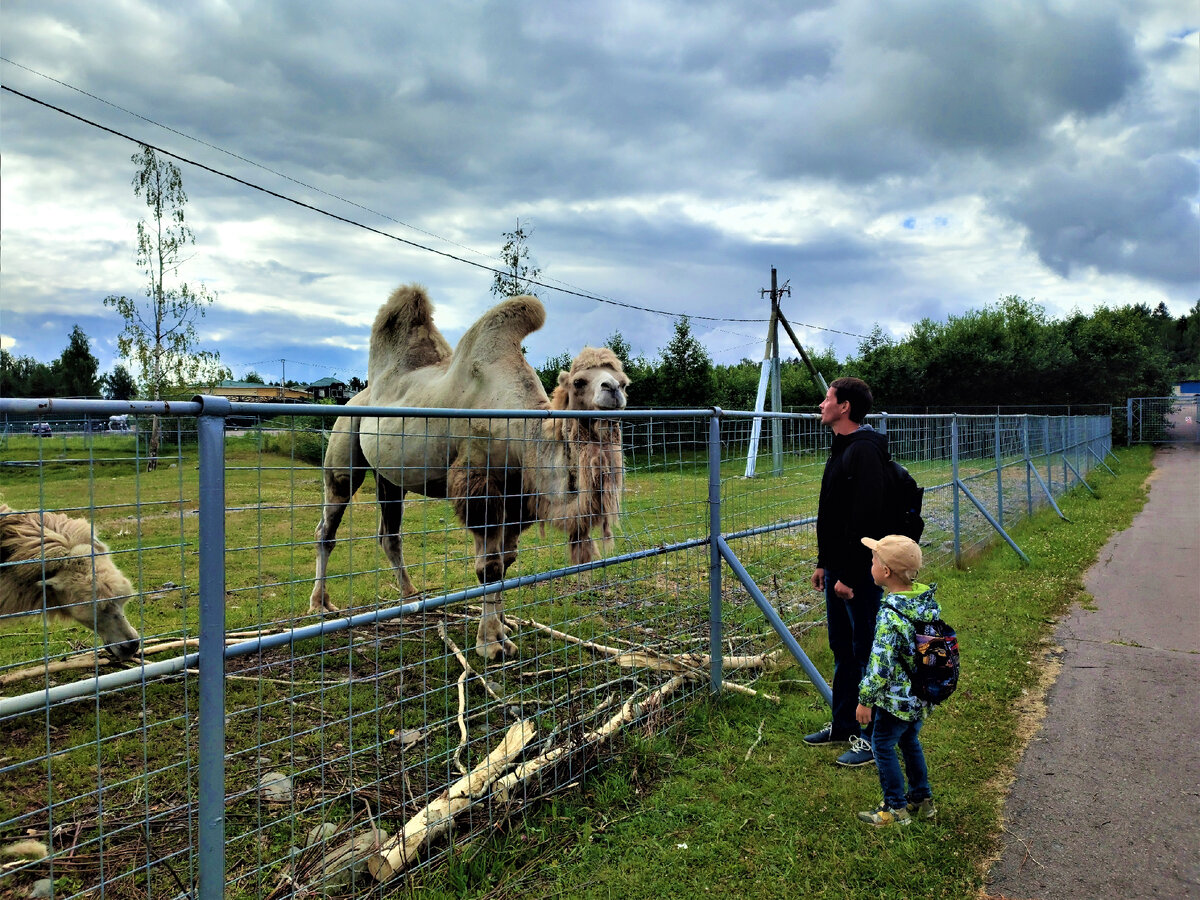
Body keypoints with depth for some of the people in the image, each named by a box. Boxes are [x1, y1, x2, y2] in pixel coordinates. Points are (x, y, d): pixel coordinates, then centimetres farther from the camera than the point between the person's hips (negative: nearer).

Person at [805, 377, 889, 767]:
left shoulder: (864, 452, -19)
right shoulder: (841, 449, 13)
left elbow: (865, 519, -25)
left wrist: (849, 576, -23)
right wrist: (823, 563, 19)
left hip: (860, 574, -10)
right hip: (838, 570, 10)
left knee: (865, 654, 0)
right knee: (842, 650, 18)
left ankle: (873, 737, 12)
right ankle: (843, 724, 31)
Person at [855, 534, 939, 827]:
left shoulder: (891, 615, -28)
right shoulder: (928, 599, -3)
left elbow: (881, 663, -24)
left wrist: (865, 700, -12)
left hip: (898, 698, -8)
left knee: (883, 745, 8)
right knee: (909, 740, 24)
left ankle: (895, 808, 17)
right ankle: (922, 799, 36)